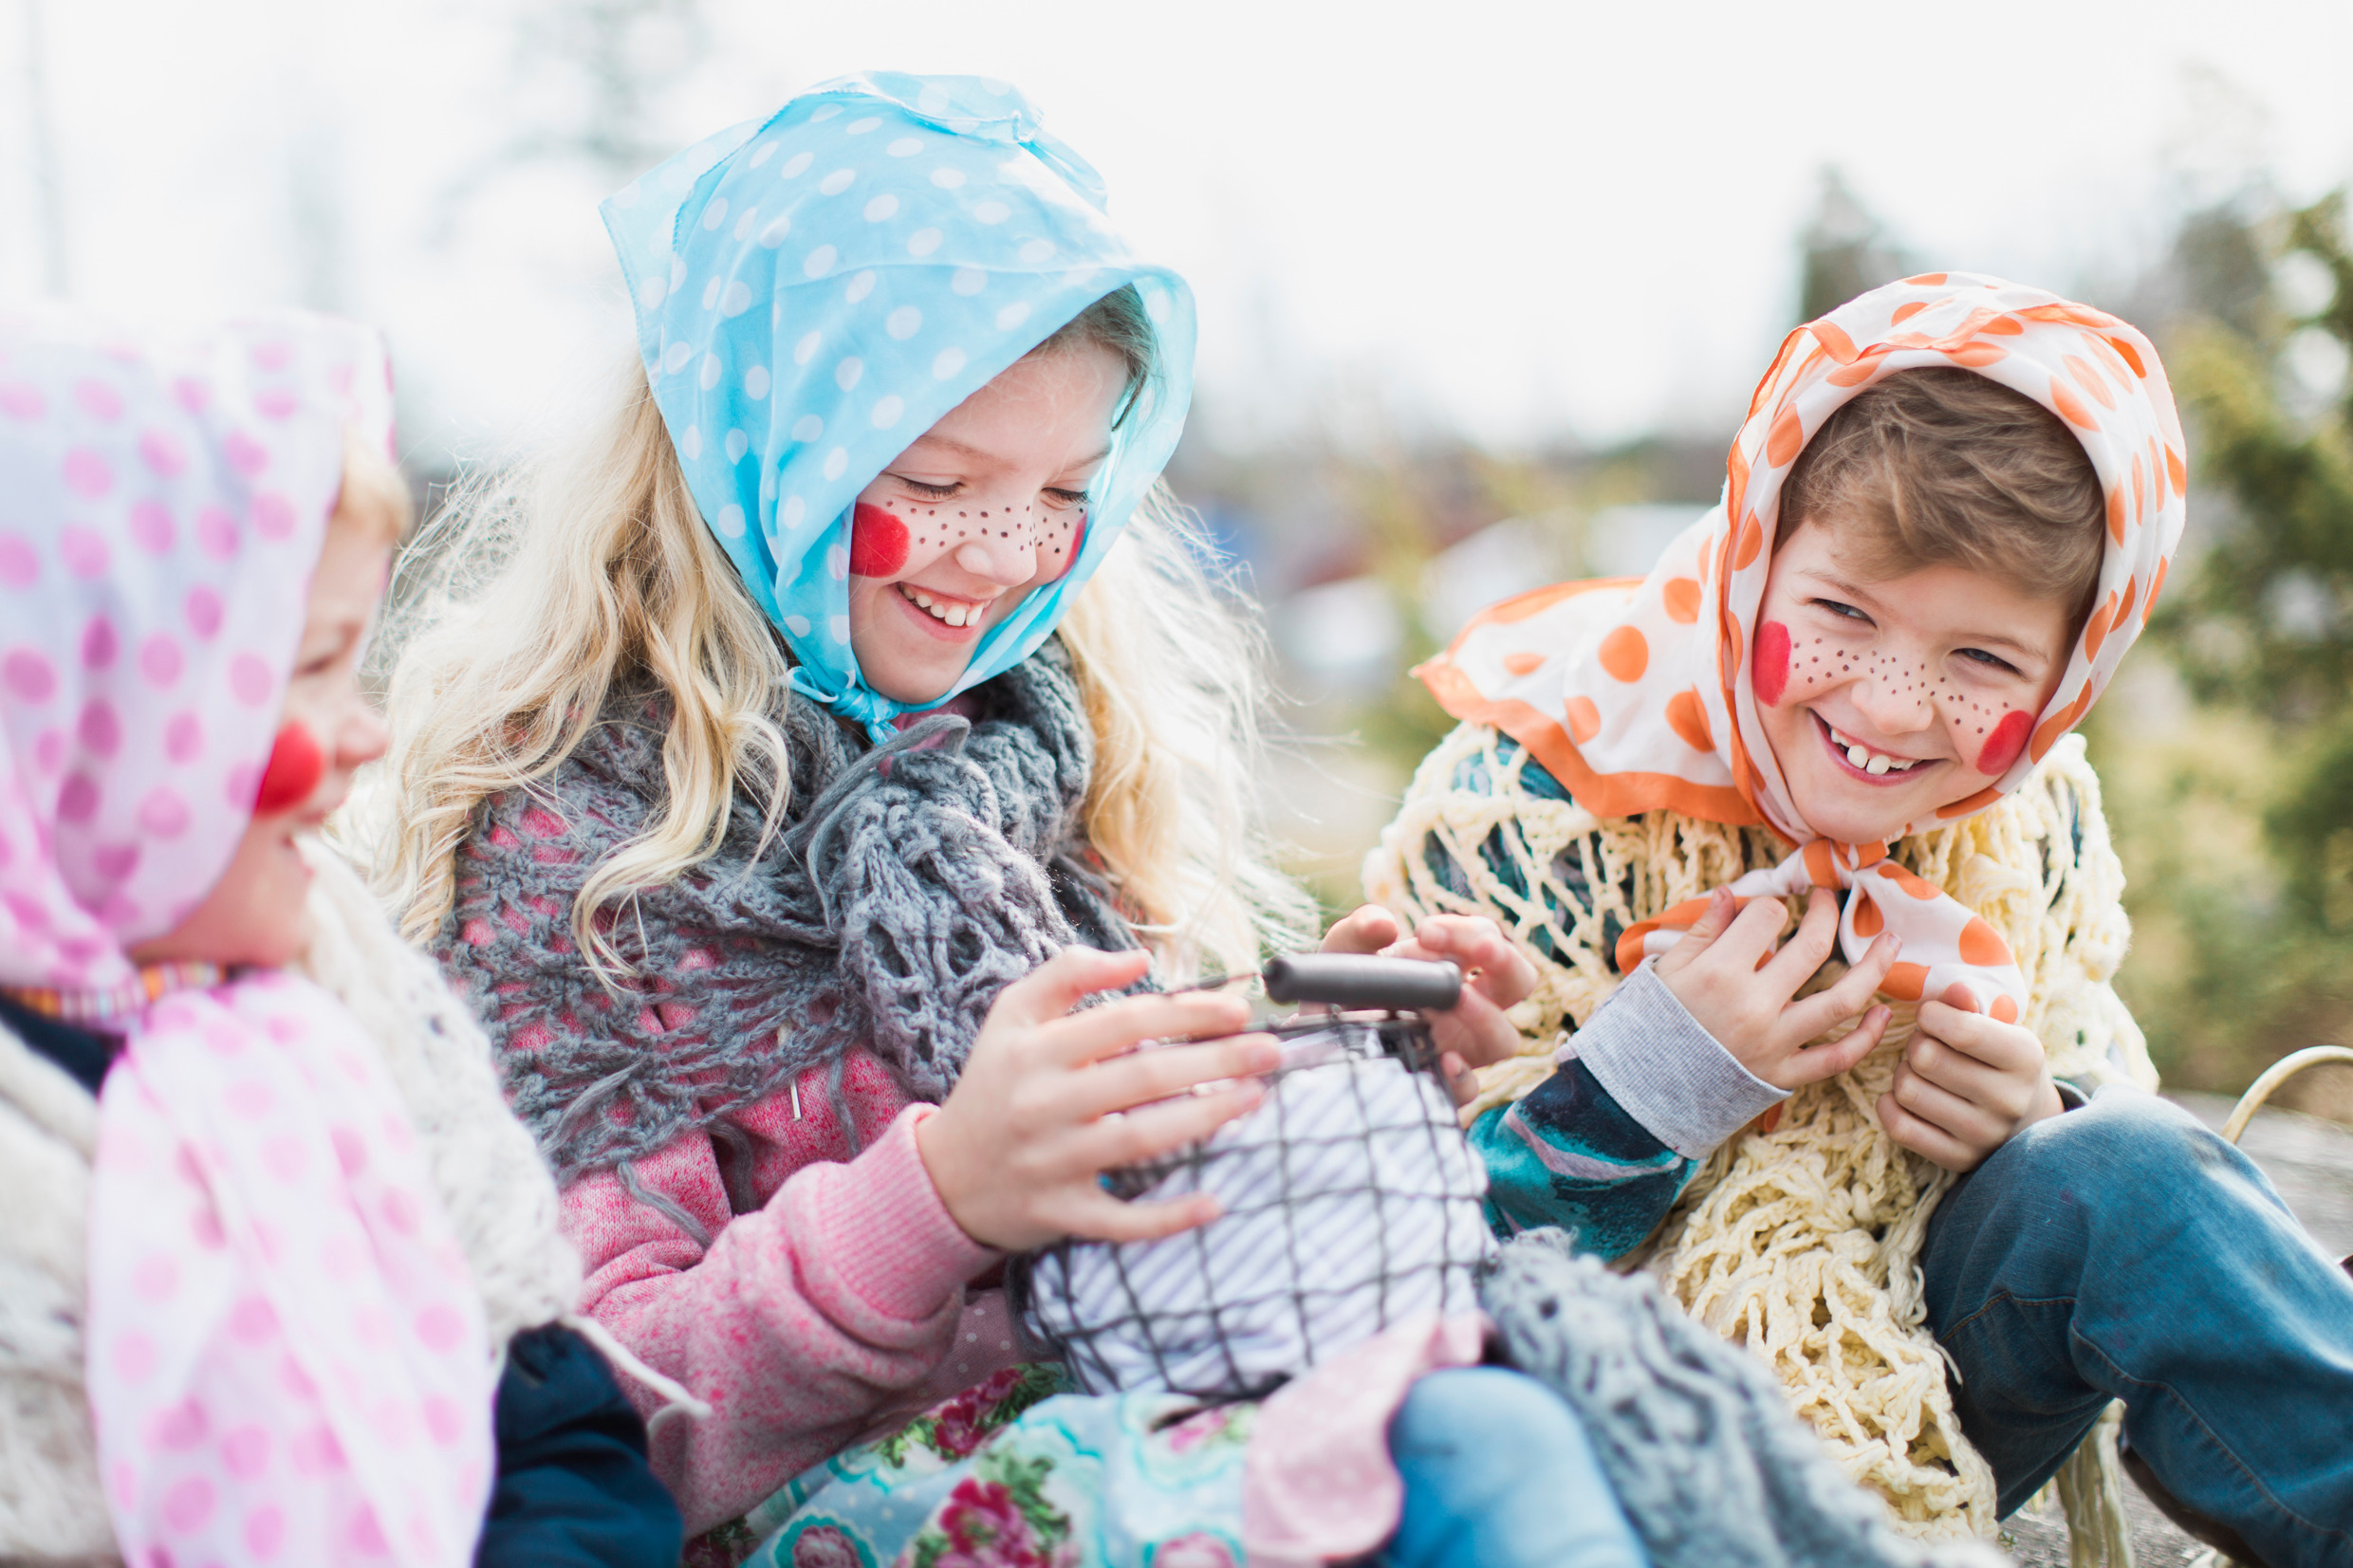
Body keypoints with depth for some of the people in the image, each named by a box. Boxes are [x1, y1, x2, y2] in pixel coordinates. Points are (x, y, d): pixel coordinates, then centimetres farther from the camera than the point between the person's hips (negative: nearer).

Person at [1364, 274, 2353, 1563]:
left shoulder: (2035, 825, -1)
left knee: (2122, 1172, -22)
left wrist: (2040, 1120, -11)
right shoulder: (1538, 802, -17)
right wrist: (1646, 1086, -28)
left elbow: (2106, 1097, 12)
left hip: (1911, 1384, 5)